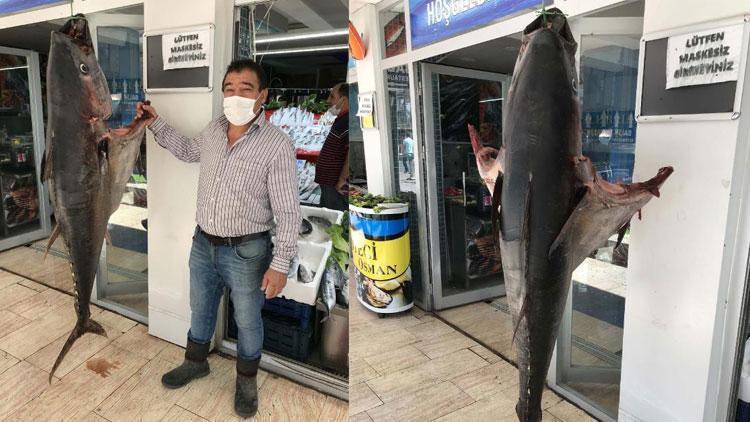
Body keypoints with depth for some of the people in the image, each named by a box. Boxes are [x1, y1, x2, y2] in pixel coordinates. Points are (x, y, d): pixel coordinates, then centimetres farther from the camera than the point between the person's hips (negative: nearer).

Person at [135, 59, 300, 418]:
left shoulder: (277, 145, -20)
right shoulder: (214, 129, -1)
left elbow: (289, 212, -18)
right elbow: (187, 151, 24)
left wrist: (280, 264, -21)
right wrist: (156, 123, 16)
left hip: (247, 252, -5)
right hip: (203, 244, 6)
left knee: (247, 322, 15)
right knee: (200, 310, 25)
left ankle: (247, 380, 40)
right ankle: (196, 362, 51)